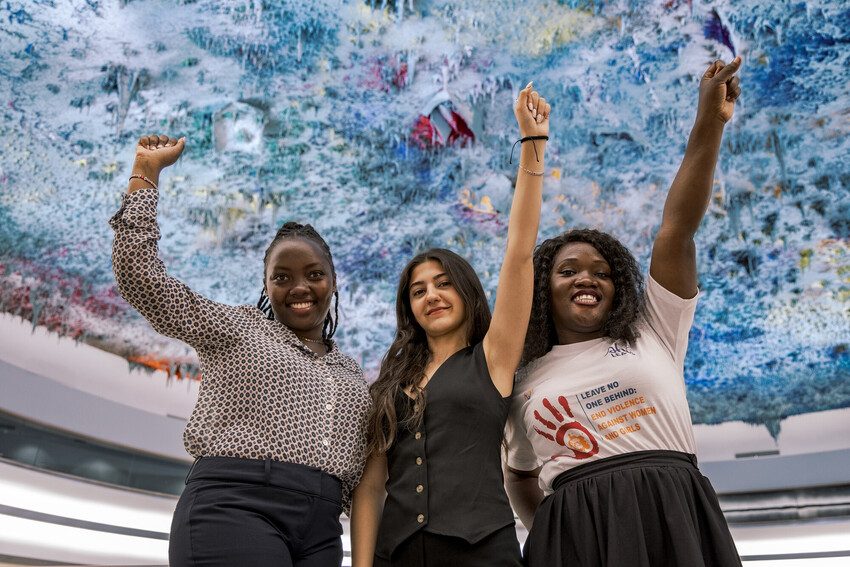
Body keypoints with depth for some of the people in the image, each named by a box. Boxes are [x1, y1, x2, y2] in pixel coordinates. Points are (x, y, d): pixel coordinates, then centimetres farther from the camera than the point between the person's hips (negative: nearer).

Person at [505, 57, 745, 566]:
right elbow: (522, 474, 22)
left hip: (674, 520, 0)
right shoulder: (527, 379, 12)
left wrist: (709, 123, -8)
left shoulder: (653, 331, 9)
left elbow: (678, 228, -1)